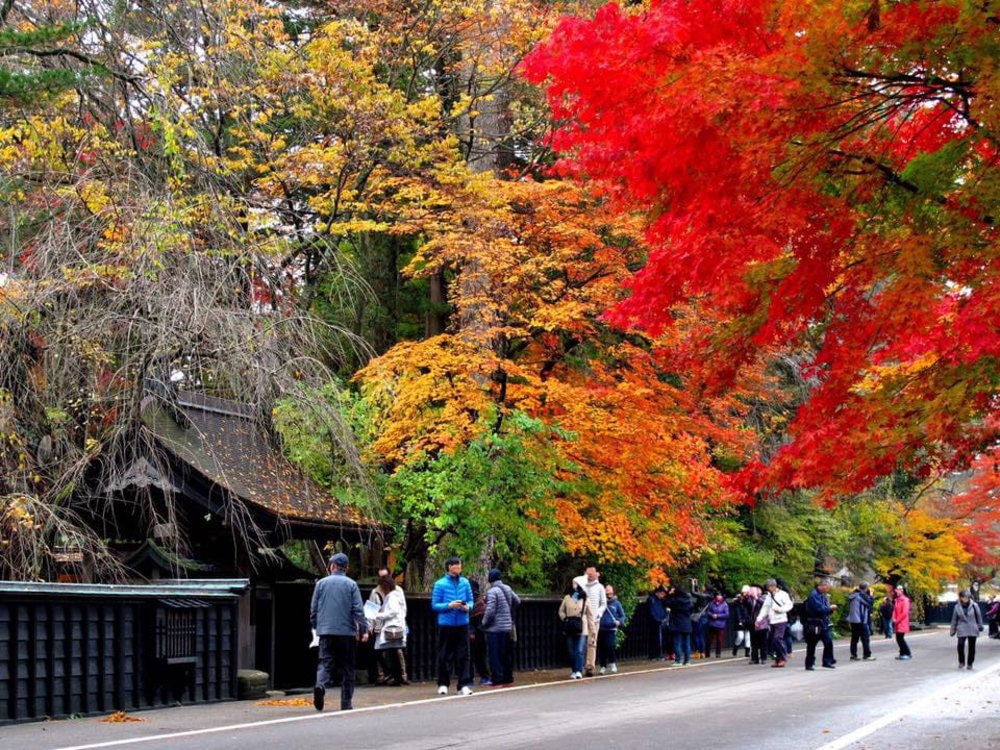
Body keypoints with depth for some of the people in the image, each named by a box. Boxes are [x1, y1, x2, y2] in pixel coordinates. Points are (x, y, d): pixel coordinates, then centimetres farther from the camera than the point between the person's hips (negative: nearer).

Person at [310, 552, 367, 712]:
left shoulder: (321, 583, 6)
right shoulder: (351, 585, 1)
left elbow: (313, 609, 10)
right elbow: (358, 610, -5)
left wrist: (316, 627, 21)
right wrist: (364, 630, -5)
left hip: (326, 631, 1)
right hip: (347, 632, -1)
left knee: (325, 662, -1)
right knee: (347, 667, 7)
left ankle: (320, 685, -31)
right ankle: (346, 703, 7)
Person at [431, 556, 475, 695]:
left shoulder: (465, 582, 6)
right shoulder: (440, 584, -4)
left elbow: (471, 600, 12)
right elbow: (434, 605, -4)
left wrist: (468, 606, -10)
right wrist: (449, 605, -19)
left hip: (462, 624, 2)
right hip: (446, 625, -2)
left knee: (463, 655, -1)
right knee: (444, 656, 5)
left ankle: (464, 685, 2)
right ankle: (443, 684, 16)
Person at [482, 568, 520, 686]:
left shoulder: (492, 591, -16)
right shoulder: (508, 589, 6)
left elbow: (490, 611, -19)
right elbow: (517, 601, 18)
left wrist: (484, 623, -5)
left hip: (495, 629, -7)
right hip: (507, 627, 7)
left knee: (495, 655, -2)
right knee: (507, 654, 15)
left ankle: (497, 679, -3)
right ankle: (508, 677, 19)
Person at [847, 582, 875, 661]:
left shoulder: (852, 595, 12)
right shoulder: (862, 595, -13)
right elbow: (870, 602, -12)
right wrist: (871, 596, 5)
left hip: (853, 620, 8)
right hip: (861, 620, -8)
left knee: (854, 638, 10)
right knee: (865, 638, -2)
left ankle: (853, 655, 9)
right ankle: (867, 655, -2)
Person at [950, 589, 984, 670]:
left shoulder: (974, 606, -5)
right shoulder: (957, 607, -2)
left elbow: (979, 616, 7)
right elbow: (954, 619, 6)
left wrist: (980, 626, 12)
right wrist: (953, 630, 9)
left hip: (972, 630, 1)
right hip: (962, 630, -1)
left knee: (971, 647, 7)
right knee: (960, 645, -17)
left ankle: (969, 663, 22)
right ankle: (961, 662, 3)